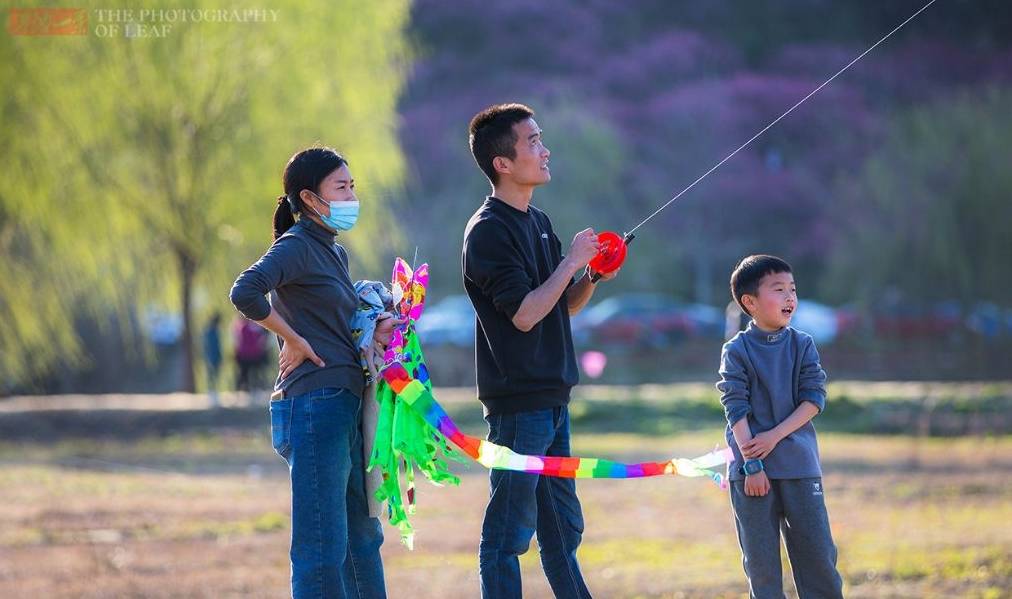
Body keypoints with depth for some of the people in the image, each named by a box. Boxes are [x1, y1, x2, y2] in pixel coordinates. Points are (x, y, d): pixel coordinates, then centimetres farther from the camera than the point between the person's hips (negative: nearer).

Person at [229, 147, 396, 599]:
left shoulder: (334, 253, 18)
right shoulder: (297, 247, -10)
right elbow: (244, 293, -27)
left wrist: (373, 333, 5)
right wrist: (294, 340, -18)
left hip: (344, 407, 10)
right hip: (313, 405, -10)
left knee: (362, 536, 18)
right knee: (322, 547, -8)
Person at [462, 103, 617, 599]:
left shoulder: (538, 223, 15)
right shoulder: (489, 231, -13)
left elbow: (564, 304, 20)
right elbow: (525, 313, -20)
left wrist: (594, 276, 2)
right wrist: (571, 262, -13)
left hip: (551, 398, 9)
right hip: (517, 402, -9)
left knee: (562, 529, 16)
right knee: (509, 530, -5)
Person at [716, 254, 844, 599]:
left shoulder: (803, 346, 5)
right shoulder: (736, 351, -2)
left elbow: (814, 399, -1)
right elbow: (736, 409, -6)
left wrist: (775, 436, -13)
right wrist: (752, 464, -13)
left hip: (800, 466, 2)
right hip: (752, 470, -2)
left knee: (818, 552, 1)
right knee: (761, 562, 2)